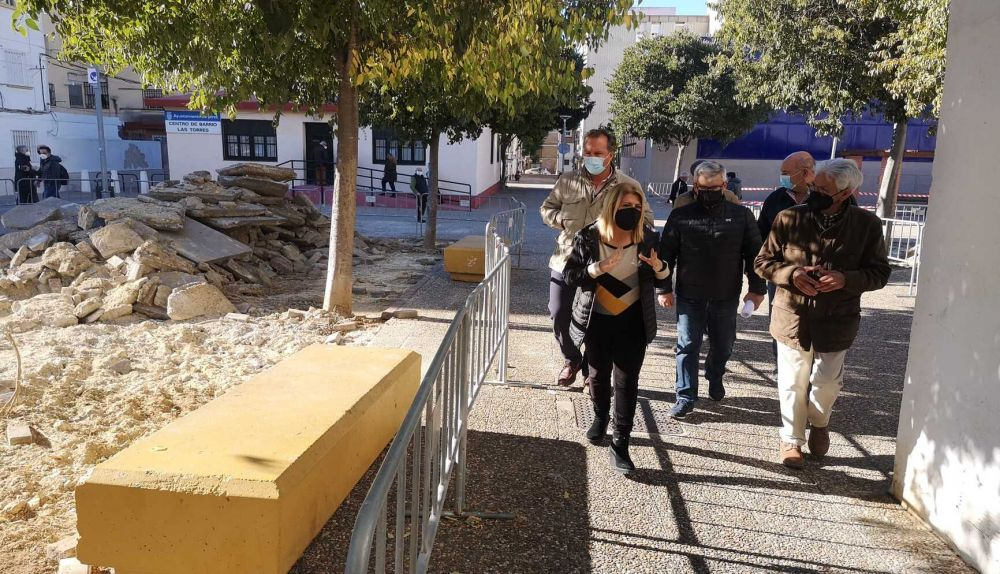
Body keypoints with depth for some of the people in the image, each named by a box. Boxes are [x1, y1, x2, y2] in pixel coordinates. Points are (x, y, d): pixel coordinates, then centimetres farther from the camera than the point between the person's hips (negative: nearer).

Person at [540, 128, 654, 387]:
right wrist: (561, 220, -7)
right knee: (559, 316, 8)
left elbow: (646, 219, 3)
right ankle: (572, 360, 35)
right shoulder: (567, 181, 2)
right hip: (566, 262, 2)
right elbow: (547, 208, 14)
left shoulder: (628, 186, -5)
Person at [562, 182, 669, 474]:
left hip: (632, 321, 0)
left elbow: (663, 282, 0)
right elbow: (569, 275, -12)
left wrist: (659, 268, -23)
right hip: (597, 319, 0)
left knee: (627, 380, -1)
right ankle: (600, 418, 44)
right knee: (598, 375, 16)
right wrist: (598, 268, -29)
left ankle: (620, 444, 6)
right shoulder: (589, 237, -11)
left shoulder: (648, 238, -7)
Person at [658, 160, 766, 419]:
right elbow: (665, 255, 0)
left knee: (723, 345, 16)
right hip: (689, 296, -1)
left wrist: (757, 288, -1)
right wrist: (664, 288, -3)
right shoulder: (680, 216, -4)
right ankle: (686, 396, 10)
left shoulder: (741, 216, -1)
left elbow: (754, 254, 3)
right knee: (687, 346, 2)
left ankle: (715, 379, 42)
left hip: (726, 297, 1)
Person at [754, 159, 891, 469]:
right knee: (793, 383, 9)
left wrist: (846, 279, -19)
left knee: (827, 381, 10)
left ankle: (818, 422, 43)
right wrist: (791, 274, -19)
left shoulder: (867, 224, -6)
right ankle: (791, 439, 30)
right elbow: (763, 261, 1)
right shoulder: (789, 219, -7)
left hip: (836, 320, 0)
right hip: (792, 317, 0)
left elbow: (879, 272, 1)